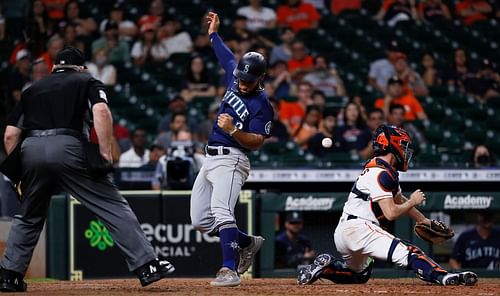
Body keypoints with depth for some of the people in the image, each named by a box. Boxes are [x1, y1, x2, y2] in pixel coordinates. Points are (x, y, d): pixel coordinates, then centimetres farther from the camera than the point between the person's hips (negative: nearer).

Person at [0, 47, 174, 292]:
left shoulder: (33, 89, 28)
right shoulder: (86, 81, 19)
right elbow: (101, 110, -4)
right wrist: (105, 152, -6)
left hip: (31, 149, 4)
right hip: (68, 147, -4)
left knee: (29, 217, 23)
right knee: (112, 206, -2)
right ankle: (146, 266, -9)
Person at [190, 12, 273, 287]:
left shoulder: (262, 104, -11)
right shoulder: (234, 80, 11)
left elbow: (256, 142, -16)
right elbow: (227, 57, 32)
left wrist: (233, 130, -30)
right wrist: (214, 34, 40)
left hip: (230, 159, -9)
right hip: (210, 159, 9)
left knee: (221, 211, -29)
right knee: (200, 220, 10)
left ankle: (230, 270, -36)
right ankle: (248, 242, 27)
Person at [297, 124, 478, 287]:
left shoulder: (387, 170, 17)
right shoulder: (380, 174, -14)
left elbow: (399, 200, 29)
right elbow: (391, 213, -19)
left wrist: (426, 222, 27)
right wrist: (413, 201, -3)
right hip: (358, 228, -10)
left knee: (360, 275, 27)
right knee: (407, 253, -23)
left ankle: (326, 267, 9)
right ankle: (443, 277, -40)